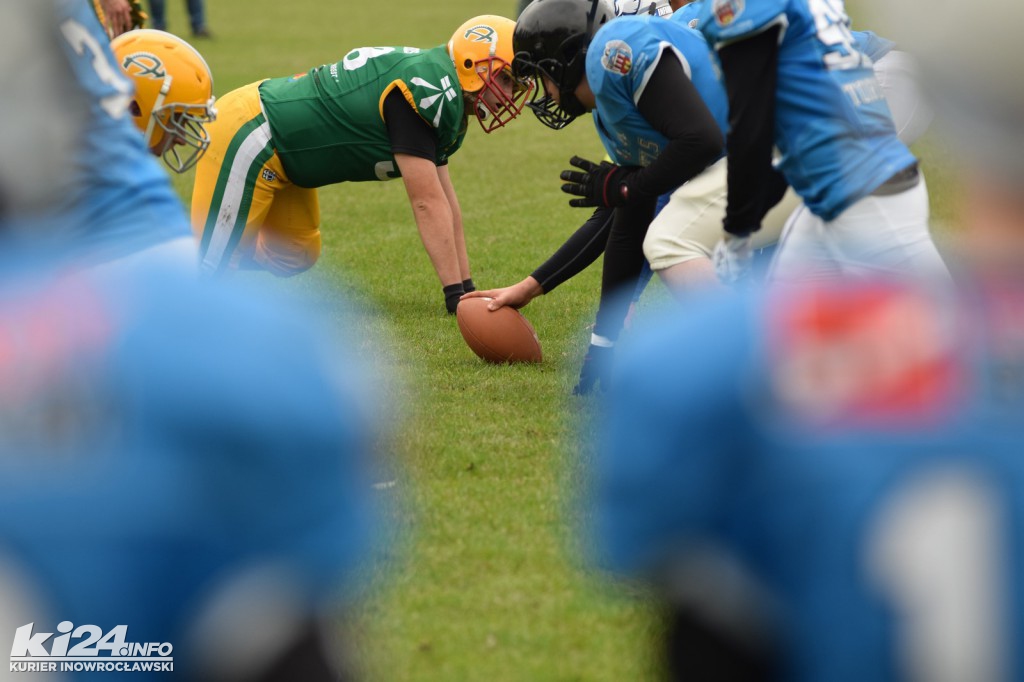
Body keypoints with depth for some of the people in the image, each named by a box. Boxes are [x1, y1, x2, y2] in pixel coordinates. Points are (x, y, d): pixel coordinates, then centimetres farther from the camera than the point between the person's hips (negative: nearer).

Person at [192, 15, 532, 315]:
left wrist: (467, 290, 10)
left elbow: (445, 201, 10)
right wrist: (455, 295, -22)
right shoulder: (429, 92, -25)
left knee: (294, 256, 19)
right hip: (248, 137, -10)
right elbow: (428, 202, -25)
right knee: (210, 263, -6)